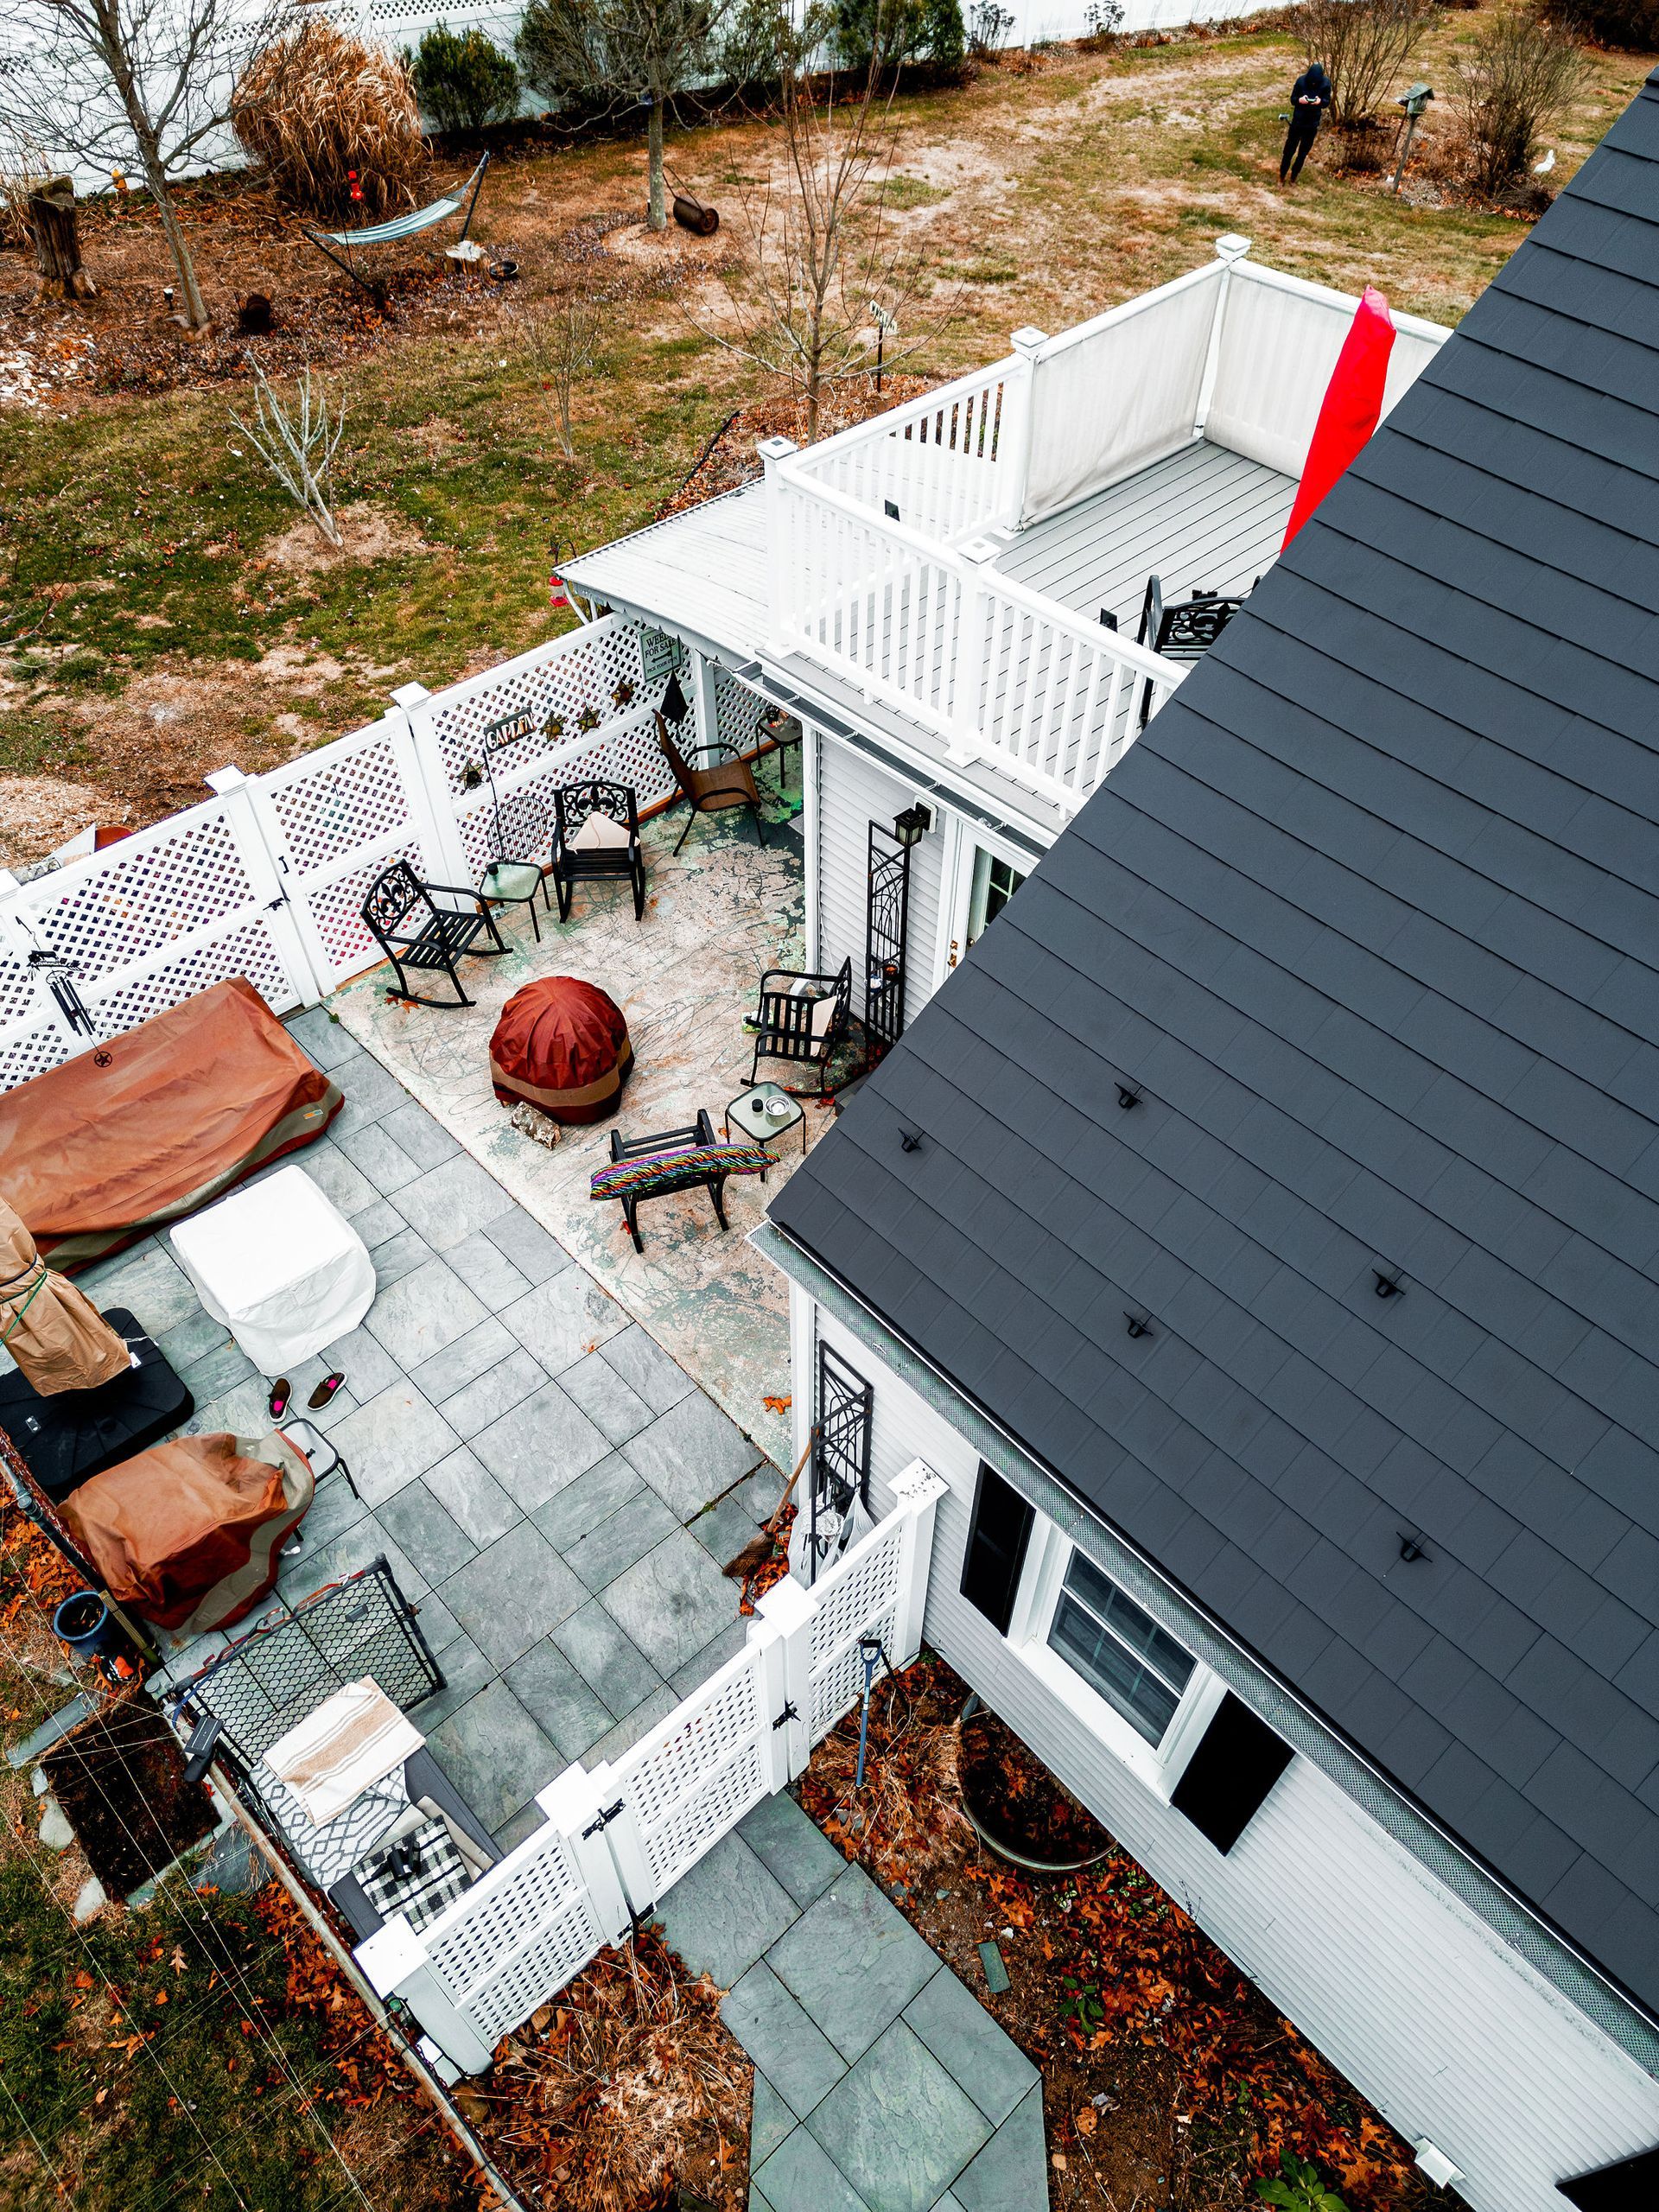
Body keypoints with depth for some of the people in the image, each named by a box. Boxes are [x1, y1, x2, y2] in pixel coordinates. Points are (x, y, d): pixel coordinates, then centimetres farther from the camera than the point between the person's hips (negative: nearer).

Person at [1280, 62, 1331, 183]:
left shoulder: (1326, 83, -15)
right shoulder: (1301, 81, -17)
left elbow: (1327, 102, -6)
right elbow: (1292, 99, -7)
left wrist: (1320, 101, -30)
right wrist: (1299, 100, -31)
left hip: (1313, 123, 1)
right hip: (1298, 121, -1)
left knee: (1303, 152, 13)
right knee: (1289, 149, 7)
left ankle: (1293, 177, 29)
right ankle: (1282, 177, 22)